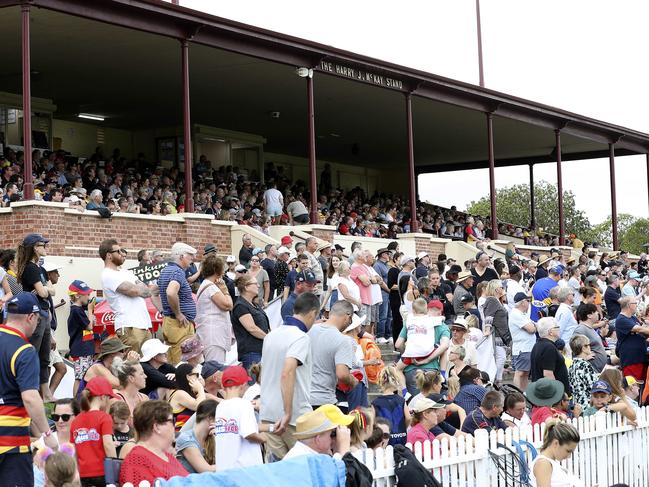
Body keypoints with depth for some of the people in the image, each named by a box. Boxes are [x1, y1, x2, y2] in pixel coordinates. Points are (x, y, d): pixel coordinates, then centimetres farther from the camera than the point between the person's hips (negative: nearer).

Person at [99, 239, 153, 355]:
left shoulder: (126, 272, 22)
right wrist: (143, 289, 7)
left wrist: (137, 289, -5)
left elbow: (148, 292, 16)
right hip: (129, 327, -9)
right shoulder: (108, 275, -6)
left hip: (144, 324, 9)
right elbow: (134, 290, -15)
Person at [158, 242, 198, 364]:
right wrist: (178, 314, -20)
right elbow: (171, 293, -33)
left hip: (167, 321, 10)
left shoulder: (164, 271, 15)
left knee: (171, 363, 12)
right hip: (181, 324, -10)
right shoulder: (178, 272, -15)